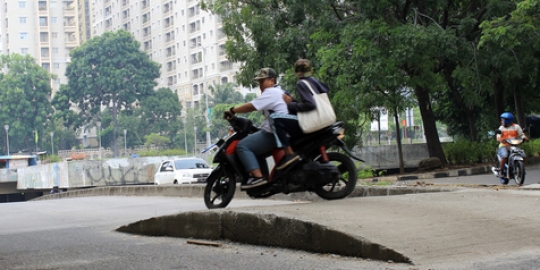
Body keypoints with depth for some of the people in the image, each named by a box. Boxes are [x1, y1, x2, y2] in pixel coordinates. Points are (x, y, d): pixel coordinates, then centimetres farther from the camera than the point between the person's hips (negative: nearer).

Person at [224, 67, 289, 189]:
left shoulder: (271, 92, -11)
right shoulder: (280, 92, 23)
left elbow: (251, 106, -17)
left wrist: (233, 111, -8)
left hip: (272, 134, -11)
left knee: (242, 146, -15)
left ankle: (257, 176, -26)